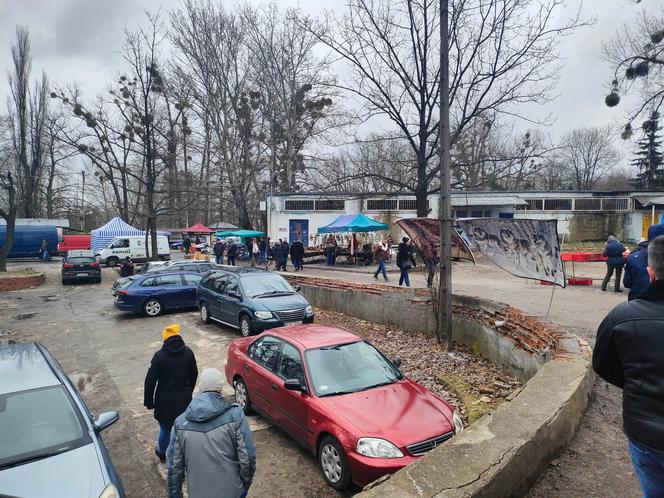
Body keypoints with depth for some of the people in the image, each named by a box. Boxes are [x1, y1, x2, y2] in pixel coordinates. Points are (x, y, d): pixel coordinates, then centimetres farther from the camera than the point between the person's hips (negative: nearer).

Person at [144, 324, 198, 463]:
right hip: (184, 400, 2)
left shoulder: (159, 356, -15)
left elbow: (150, 381, -12)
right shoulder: (188, 352, -6)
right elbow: (194, 375, 5)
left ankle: (161, 452, 42)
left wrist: (149, 402, 0)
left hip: (165, 401, -1)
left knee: (165, 428, 19)